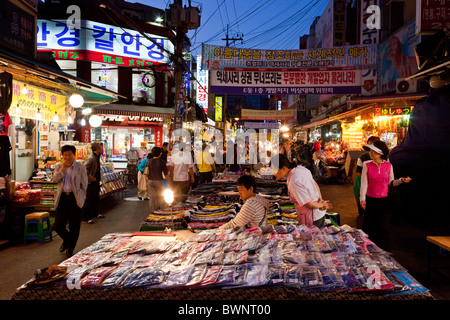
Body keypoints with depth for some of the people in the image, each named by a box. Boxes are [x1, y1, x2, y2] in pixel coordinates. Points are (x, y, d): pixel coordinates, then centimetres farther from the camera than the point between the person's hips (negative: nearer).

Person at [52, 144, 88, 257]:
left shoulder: (80, 167, 2)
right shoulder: (59, 166, 10)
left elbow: (84, 185, 4)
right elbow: (54, 179, -4)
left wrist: (81, 198, -2)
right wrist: (63, 168, -13)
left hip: (75, 198, -2)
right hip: (62, 198, 2)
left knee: (74, 226, 3)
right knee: (57, 225, 3)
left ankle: (70, 249, 22)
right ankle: (66, 239, 35)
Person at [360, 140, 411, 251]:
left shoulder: (388, 166, -1)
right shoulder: (367, 165, -4)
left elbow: (391, 182, 6)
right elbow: (364, 183, -4)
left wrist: (401, 180, -12)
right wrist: (362, 199, -12)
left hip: (384, 200, 0)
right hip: (370, 200, 0)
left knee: (384, 227, 4)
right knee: (369, 227, 6)